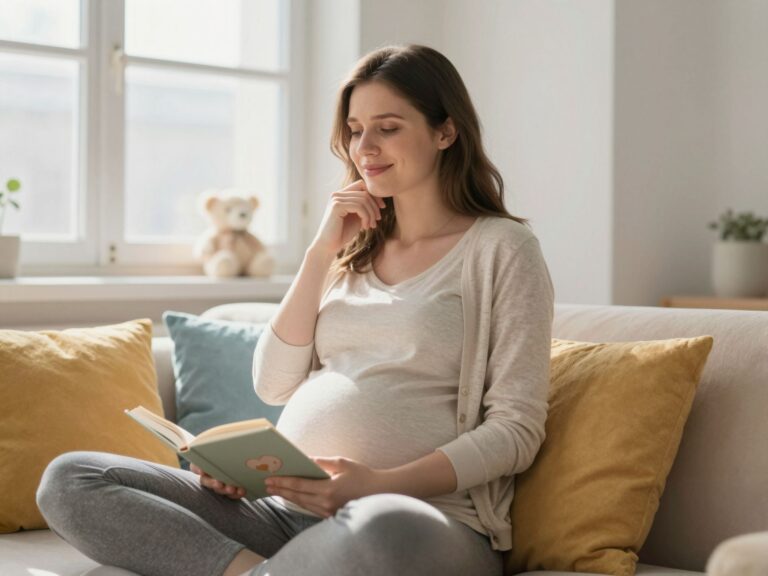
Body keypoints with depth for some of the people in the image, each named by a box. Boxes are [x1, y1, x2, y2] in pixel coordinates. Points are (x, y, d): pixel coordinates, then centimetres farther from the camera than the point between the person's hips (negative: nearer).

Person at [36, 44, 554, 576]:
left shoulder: (501, 247, 3)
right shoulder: (356, 250, 21)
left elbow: (516, 429, -5)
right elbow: (275, 386, 12)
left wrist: (381, 485, -19)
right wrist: (322, 253, 4)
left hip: (427, 516, -6)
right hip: (287, 511, 6)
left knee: (384, 529, -45)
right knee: (68, 479, -9)